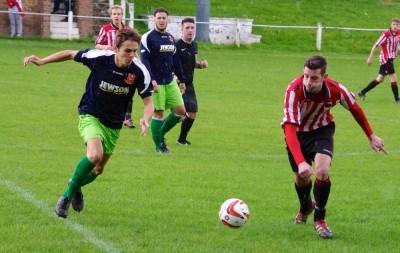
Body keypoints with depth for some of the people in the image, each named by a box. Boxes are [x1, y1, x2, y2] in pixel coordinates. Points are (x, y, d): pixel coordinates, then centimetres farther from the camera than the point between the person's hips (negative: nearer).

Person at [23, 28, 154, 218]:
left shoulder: (140, 72, -19)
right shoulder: (99, 57, -22)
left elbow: (149, 102, -12)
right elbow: (71, 54, -4)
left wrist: (145, 119, -33)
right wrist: (42, 61, -7)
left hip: (114, 124, 3)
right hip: (90, 115, -3)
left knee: (98, 169, 15)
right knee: (95, 154, -30)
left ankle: (76, 186, 50)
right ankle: (68, 195, -10)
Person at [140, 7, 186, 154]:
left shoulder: (170, 38, 14)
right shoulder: (148, 37, -8)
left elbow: (176, 60, 20)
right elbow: (144, 60, -13)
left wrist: (182, 80, 21)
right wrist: (151, 80, -23)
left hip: (170, 82, 7)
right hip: (156, 83, -7)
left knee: (180, 110, 2)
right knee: (158, 113, -4)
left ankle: (161, 134, 20)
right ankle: (158, 146, 8)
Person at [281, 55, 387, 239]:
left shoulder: (335, 90, -27)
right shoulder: (294, 91, -36)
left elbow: (355, 108, -3)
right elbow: (290, 129, -41)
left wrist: (371, 136, 6)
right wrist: (301, 162, -52)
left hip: (321, 130, 0)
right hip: (297, 133, 0)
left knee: (322, 171, -23)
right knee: (301, 177, 12)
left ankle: (319, 219, 0)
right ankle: (305, 207, 50)